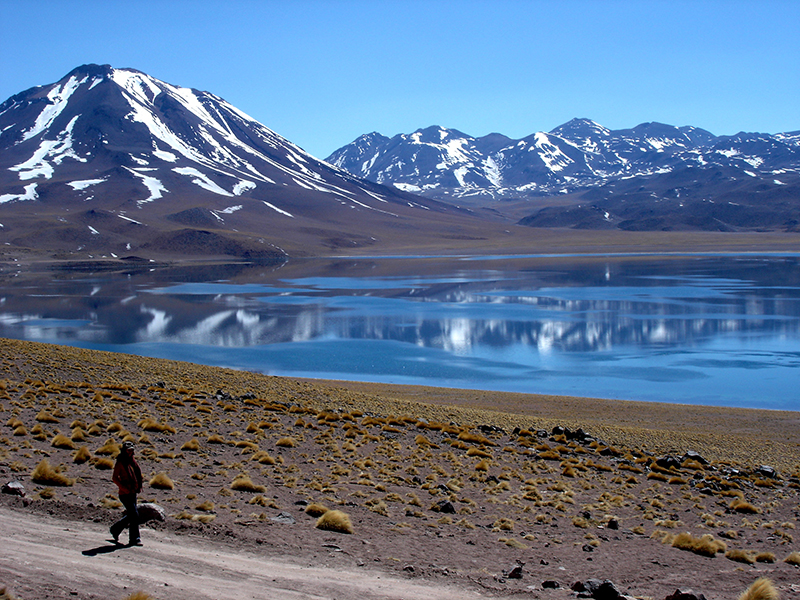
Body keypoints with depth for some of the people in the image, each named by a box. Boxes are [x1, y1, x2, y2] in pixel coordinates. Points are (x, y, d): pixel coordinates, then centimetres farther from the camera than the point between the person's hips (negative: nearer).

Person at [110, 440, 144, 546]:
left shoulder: (132, 461, 9)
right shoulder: (120, 463, -11)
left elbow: (138, 472, 20)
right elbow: (114, 478, -14)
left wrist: (138, 486, 8)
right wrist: (125, 489, -18)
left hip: (133, 492, 8)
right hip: (125, 494, -8)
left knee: (130, 516, 13)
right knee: (134, 515, -9)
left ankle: (115, 530, 33)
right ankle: (134, 539, -1)